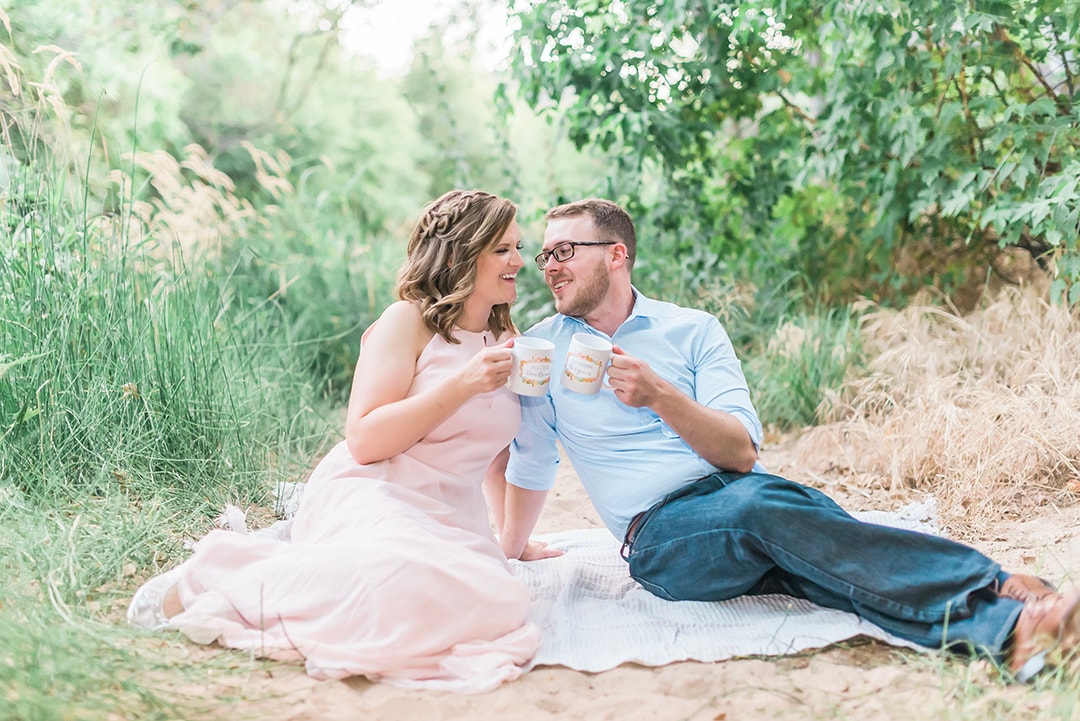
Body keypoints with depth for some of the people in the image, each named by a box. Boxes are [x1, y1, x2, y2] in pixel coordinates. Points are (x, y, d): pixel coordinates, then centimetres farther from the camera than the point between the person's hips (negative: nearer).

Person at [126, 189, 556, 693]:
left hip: (448, 521, 7)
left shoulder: (505, 343, 17)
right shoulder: (409, 321, -2)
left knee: (500, 600, -29)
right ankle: (214, 576, -16)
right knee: (400, 576, -42)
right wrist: (461, 385, -17)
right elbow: (364, 440, -11)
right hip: (370, 499, -7)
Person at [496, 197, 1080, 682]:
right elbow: (528, 464, 24)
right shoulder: (542, 349, 11)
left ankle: (1002, 630, -55)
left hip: (740, 489, 2)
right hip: (660, 533, -2)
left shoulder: (693, 329, 10)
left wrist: (660, 395, -16)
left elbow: (742, 452, -2)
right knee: (756, 503, -36)